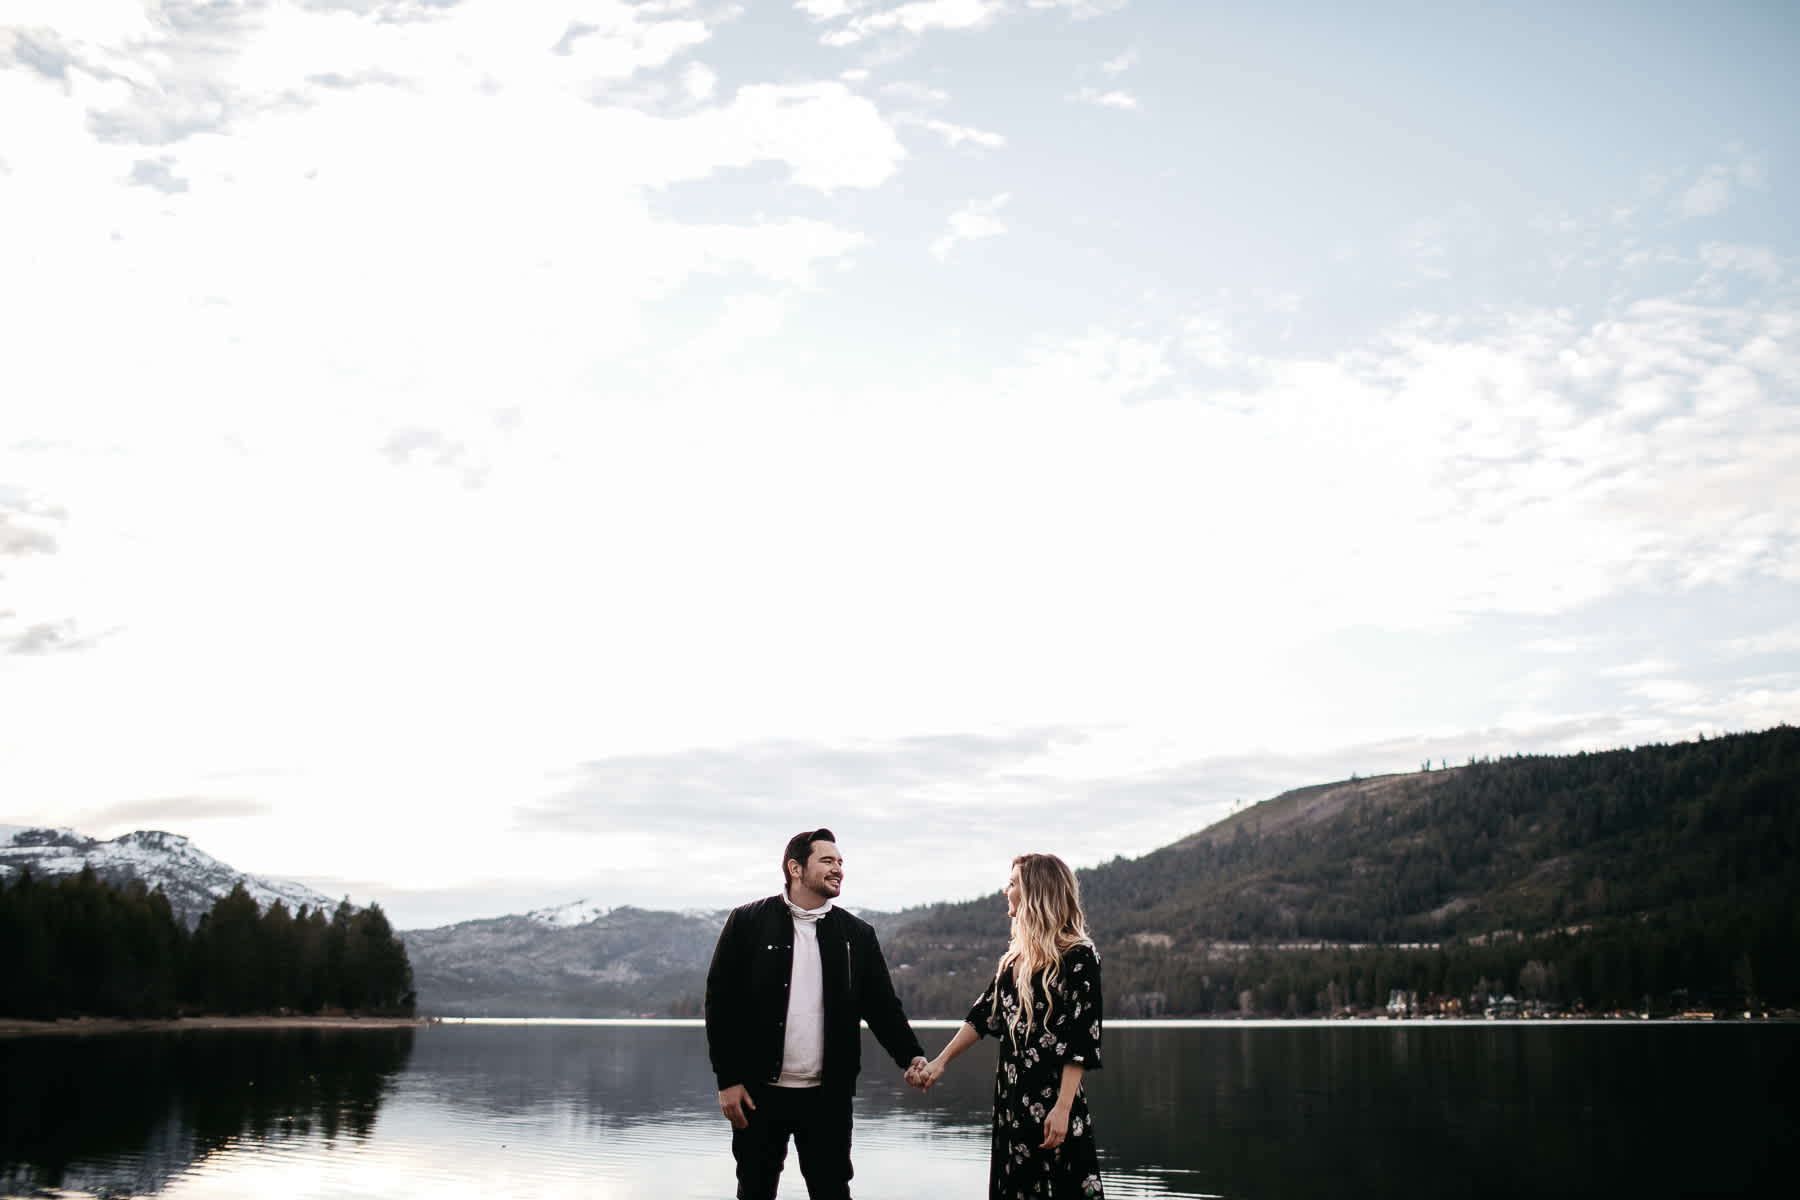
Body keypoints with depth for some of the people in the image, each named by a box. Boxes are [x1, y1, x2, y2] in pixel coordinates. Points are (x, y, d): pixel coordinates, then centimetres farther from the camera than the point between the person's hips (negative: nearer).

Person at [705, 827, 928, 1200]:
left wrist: (911, 1057, -9)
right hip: (759, 1093, -1)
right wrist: (727, 1079, -7)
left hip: (828, 1097, 2)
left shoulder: (857, 934, 7)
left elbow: (882, 1005, 7)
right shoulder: (748, 923, -1)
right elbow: (720, 1001, -2)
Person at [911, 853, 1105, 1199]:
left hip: (1052, 1095, -7)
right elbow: (986, 1012, 17)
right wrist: (941, 1061, 13)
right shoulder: (1016, 953, 12)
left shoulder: (1078, 955, -11)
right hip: (1011, 1094, 7)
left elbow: (1082, 1040, -15)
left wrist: (1062, 1108, -19)